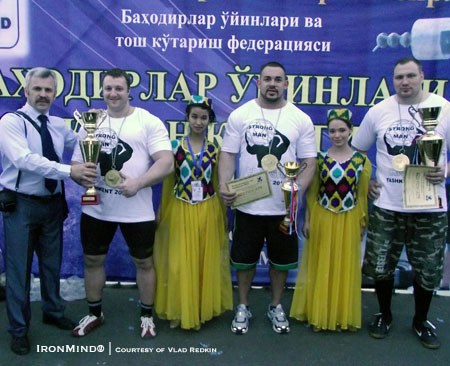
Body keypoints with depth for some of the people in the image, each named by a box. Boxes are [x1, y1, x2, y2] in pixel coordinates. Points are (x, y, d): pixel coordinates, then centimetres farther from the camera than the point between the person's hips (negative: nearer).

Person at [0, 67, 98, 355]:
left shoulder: (59, 125, 6)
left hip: (53, 203, 5)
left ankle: (53, 312, 39)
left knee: (52, 263, 18)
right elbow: (24, 159, -27)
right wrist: (69, 171, -35)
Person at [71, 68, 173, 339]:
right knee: (93, 260, 16)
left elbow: (167, 163, -14)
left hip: (137, 210, -4)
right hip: (96, 208, 4)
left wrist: (138, 182, -27)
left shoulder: (149, 122, -5)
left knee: (144, 262, 11)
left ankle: (147, 316, 32)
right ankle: (94, 314, 38)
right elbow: (76, 163, 10)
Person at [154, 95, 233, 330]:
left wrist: (223, 215, 6)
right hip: (181, 211, -1)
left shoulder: (215, 149, 2)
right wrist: (164, 216, 3)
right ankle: (179, 311, 23)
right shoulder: (175, 146, -1)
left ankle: (203, 309, 27)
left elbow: (219, 183, 7)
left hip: (208, 212, 1)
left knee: (206, 262, 9)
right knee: (179, 263, 4)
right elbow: (168, 181, 4)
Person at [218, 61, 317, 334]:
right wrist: (224, 185, -18)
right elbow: (228, 154, -1)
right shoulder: (240, 115, -1)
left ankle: (276, 307, 36)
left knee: (281, 260, 15)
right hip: (248, 205, 0)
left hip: (284, 207, 1)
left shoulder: (300, 119, -1)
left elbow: (309, 161, -1)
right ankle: (243, 307, 33)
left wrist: (299, 189, -19)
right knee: (244, 259, 13)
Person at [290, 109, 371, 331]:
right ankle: (318, 314, 25)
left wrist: (362, 224, 2)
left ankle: (343, 315, 27)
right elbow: (312, 193, 1)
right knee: (320, 268, 9)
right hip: (322, 219, 0)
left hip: (348, 221, 0)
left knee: (345, 269, 10)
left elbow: (363, 195, 2)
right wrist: (307, 221, -1)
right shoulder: (320, 158, -1)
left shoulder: (361, 160, -2)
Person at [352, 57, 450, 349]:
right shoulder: (378, 111, 1)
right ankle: (384, 315, 35)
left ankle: (421, 321, 36)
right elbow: (357, 151, 11)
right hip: (386, 206, 1)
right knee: (380, 267, 10)